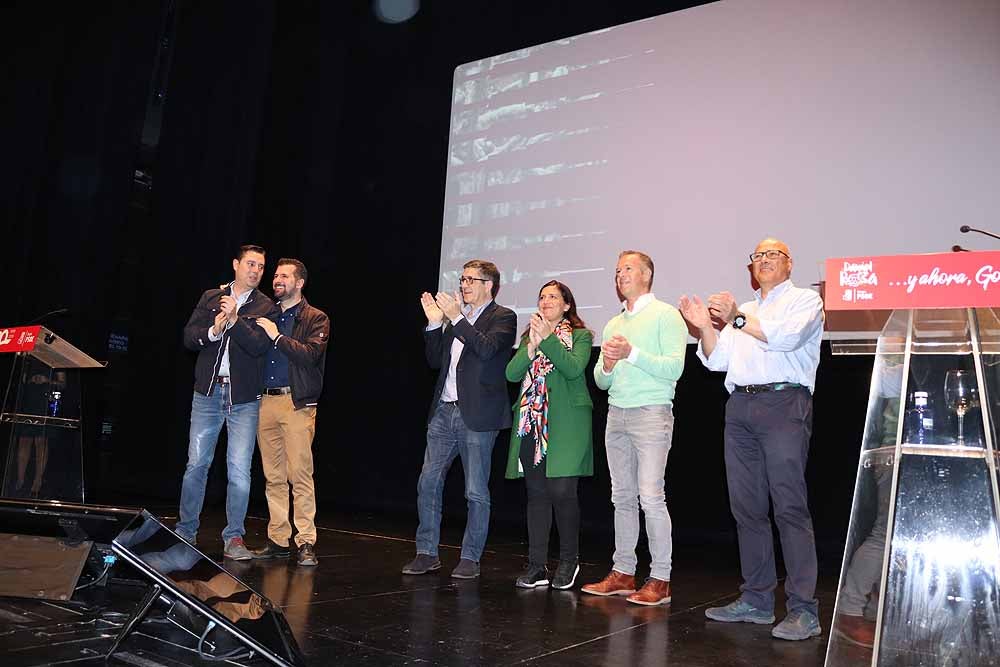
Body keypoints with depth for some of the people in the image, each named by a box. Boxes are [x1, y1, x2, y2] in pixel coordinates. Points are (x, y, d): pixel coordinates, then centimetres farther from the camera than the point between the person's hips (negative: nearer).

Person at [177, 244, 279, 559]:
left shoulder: (266, 308, 3)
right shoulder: (210, 298, 10)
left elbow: (260, 346, -12)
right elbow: (189, 336, 4)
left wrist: (235, 320, -22)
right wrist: (213, 332, -14)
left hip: (244, 399, -2)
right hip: (208, 393, 2)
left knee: (240, 471, -3)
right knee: (196, 465, 7)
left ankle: (234, 538, 8)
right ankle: (185, 532, 22)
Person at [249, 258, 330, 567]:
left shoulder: (316, 318, 2)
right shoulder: (267, 316, 18)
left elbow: (310, 355, -12)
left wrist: (277, 336, -11)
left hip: (297, 402, -5)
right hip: (266, 401, 5)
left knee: (300, 475, -7)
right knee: (273, 477, 8)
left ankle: (305, 542, -1)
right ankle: (278, 540, 15)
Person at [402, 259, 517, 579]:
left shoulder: (503, 317, -1)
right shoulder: (455, 317, 17)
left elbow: (487, 349, -20)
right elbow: (435, 360, 15)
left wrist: (457, 318, -18)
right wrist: (435, 323, 3)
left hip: (477, 416, -6)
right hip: (444, 412, 6)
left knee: (476, 493, 2)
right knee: (427, 484, 7)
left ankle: (470, 559, 14)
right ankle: (427, 553, 18)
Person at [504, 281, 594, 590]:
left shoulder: (580, 336, 6)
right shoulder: (529, 336, 19)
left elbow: (574, 369, -13)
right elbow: (511, 373, 4)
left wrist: (548, 338, -14)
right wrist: (532, 346, -10)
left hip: (565, 422, -4)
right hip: (531, 422, 4)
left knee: (562, 490, -8)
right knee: (536, 493, 4)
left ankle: (569, 561, 10)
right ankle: (537, 565, 10)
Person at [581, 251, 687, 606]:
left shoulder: (665, 315, -1)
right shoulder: (614, 324, 19)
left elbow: (674, 367, -12)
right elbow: (600, 381, 17)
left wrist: (633, 353, -18)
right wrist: (607, 365, -5)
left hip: (651, 413, -7)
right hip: (616, 414, 7)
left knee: (651, 497, -9)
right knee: (622, 497, 9)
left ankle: (660, 579, -1)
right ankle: (623, 573, 17)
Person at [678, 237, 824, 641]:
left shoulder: (805, 300, 8)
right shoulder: (741, 310, 24)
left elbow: (786, 336, -13)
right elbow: (717, 360, 15)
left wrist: (737, 319, -9)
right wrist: (704, 327, 0)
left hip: (784, 404, -6)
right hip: (740, 408, 6)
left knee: (789, 506, -10)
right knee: (747, 508, 7)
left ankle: (803, 610, -6)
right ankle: (756, 600, 15)